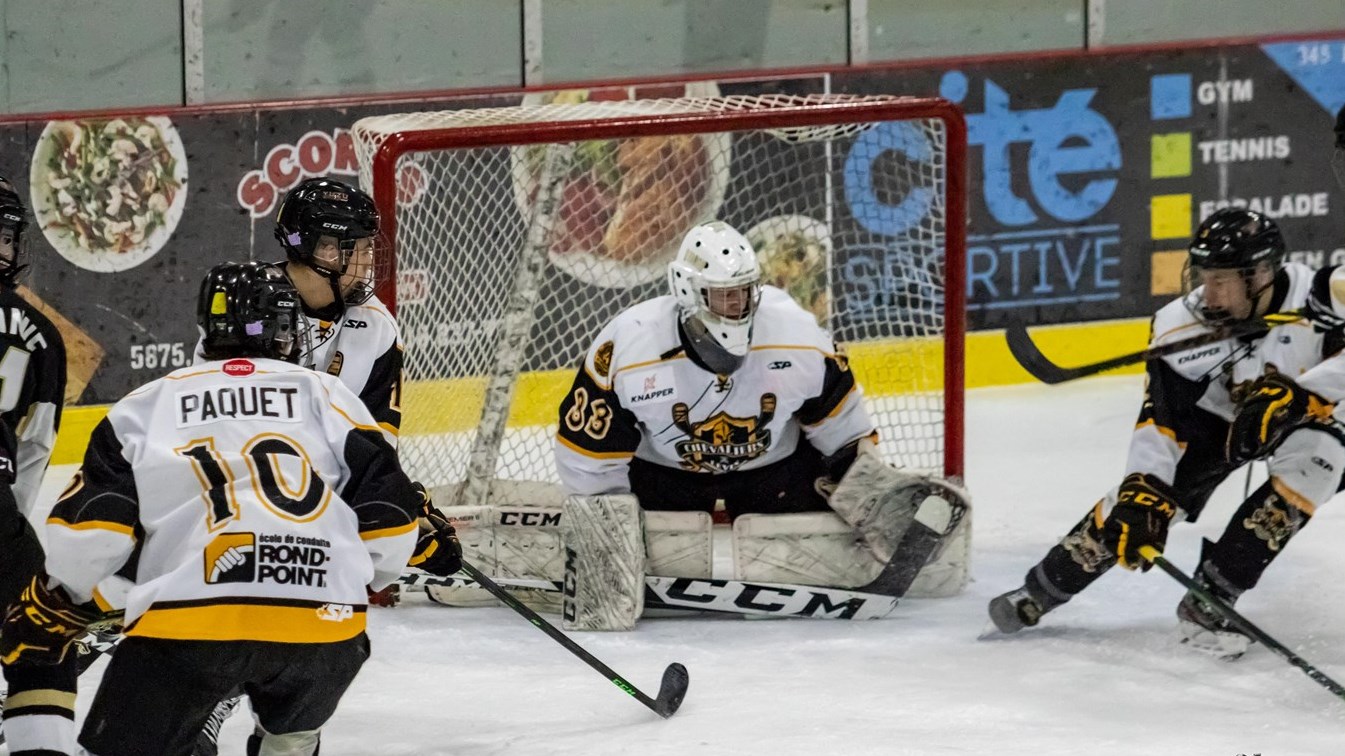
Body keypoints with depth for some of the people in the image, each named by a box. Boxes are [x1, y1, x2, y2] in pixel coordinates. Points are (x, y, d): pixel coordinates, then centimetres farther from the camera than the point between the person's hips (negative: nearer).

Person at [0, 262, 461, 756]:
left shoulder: (149, 405, 15)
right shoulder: (326, 395, 16)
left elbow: (91, 527, 8)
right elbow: (386, 505, 13)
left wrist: (54, 604, 22)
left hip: (186, 619, -2)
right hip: (323, 619, 2)